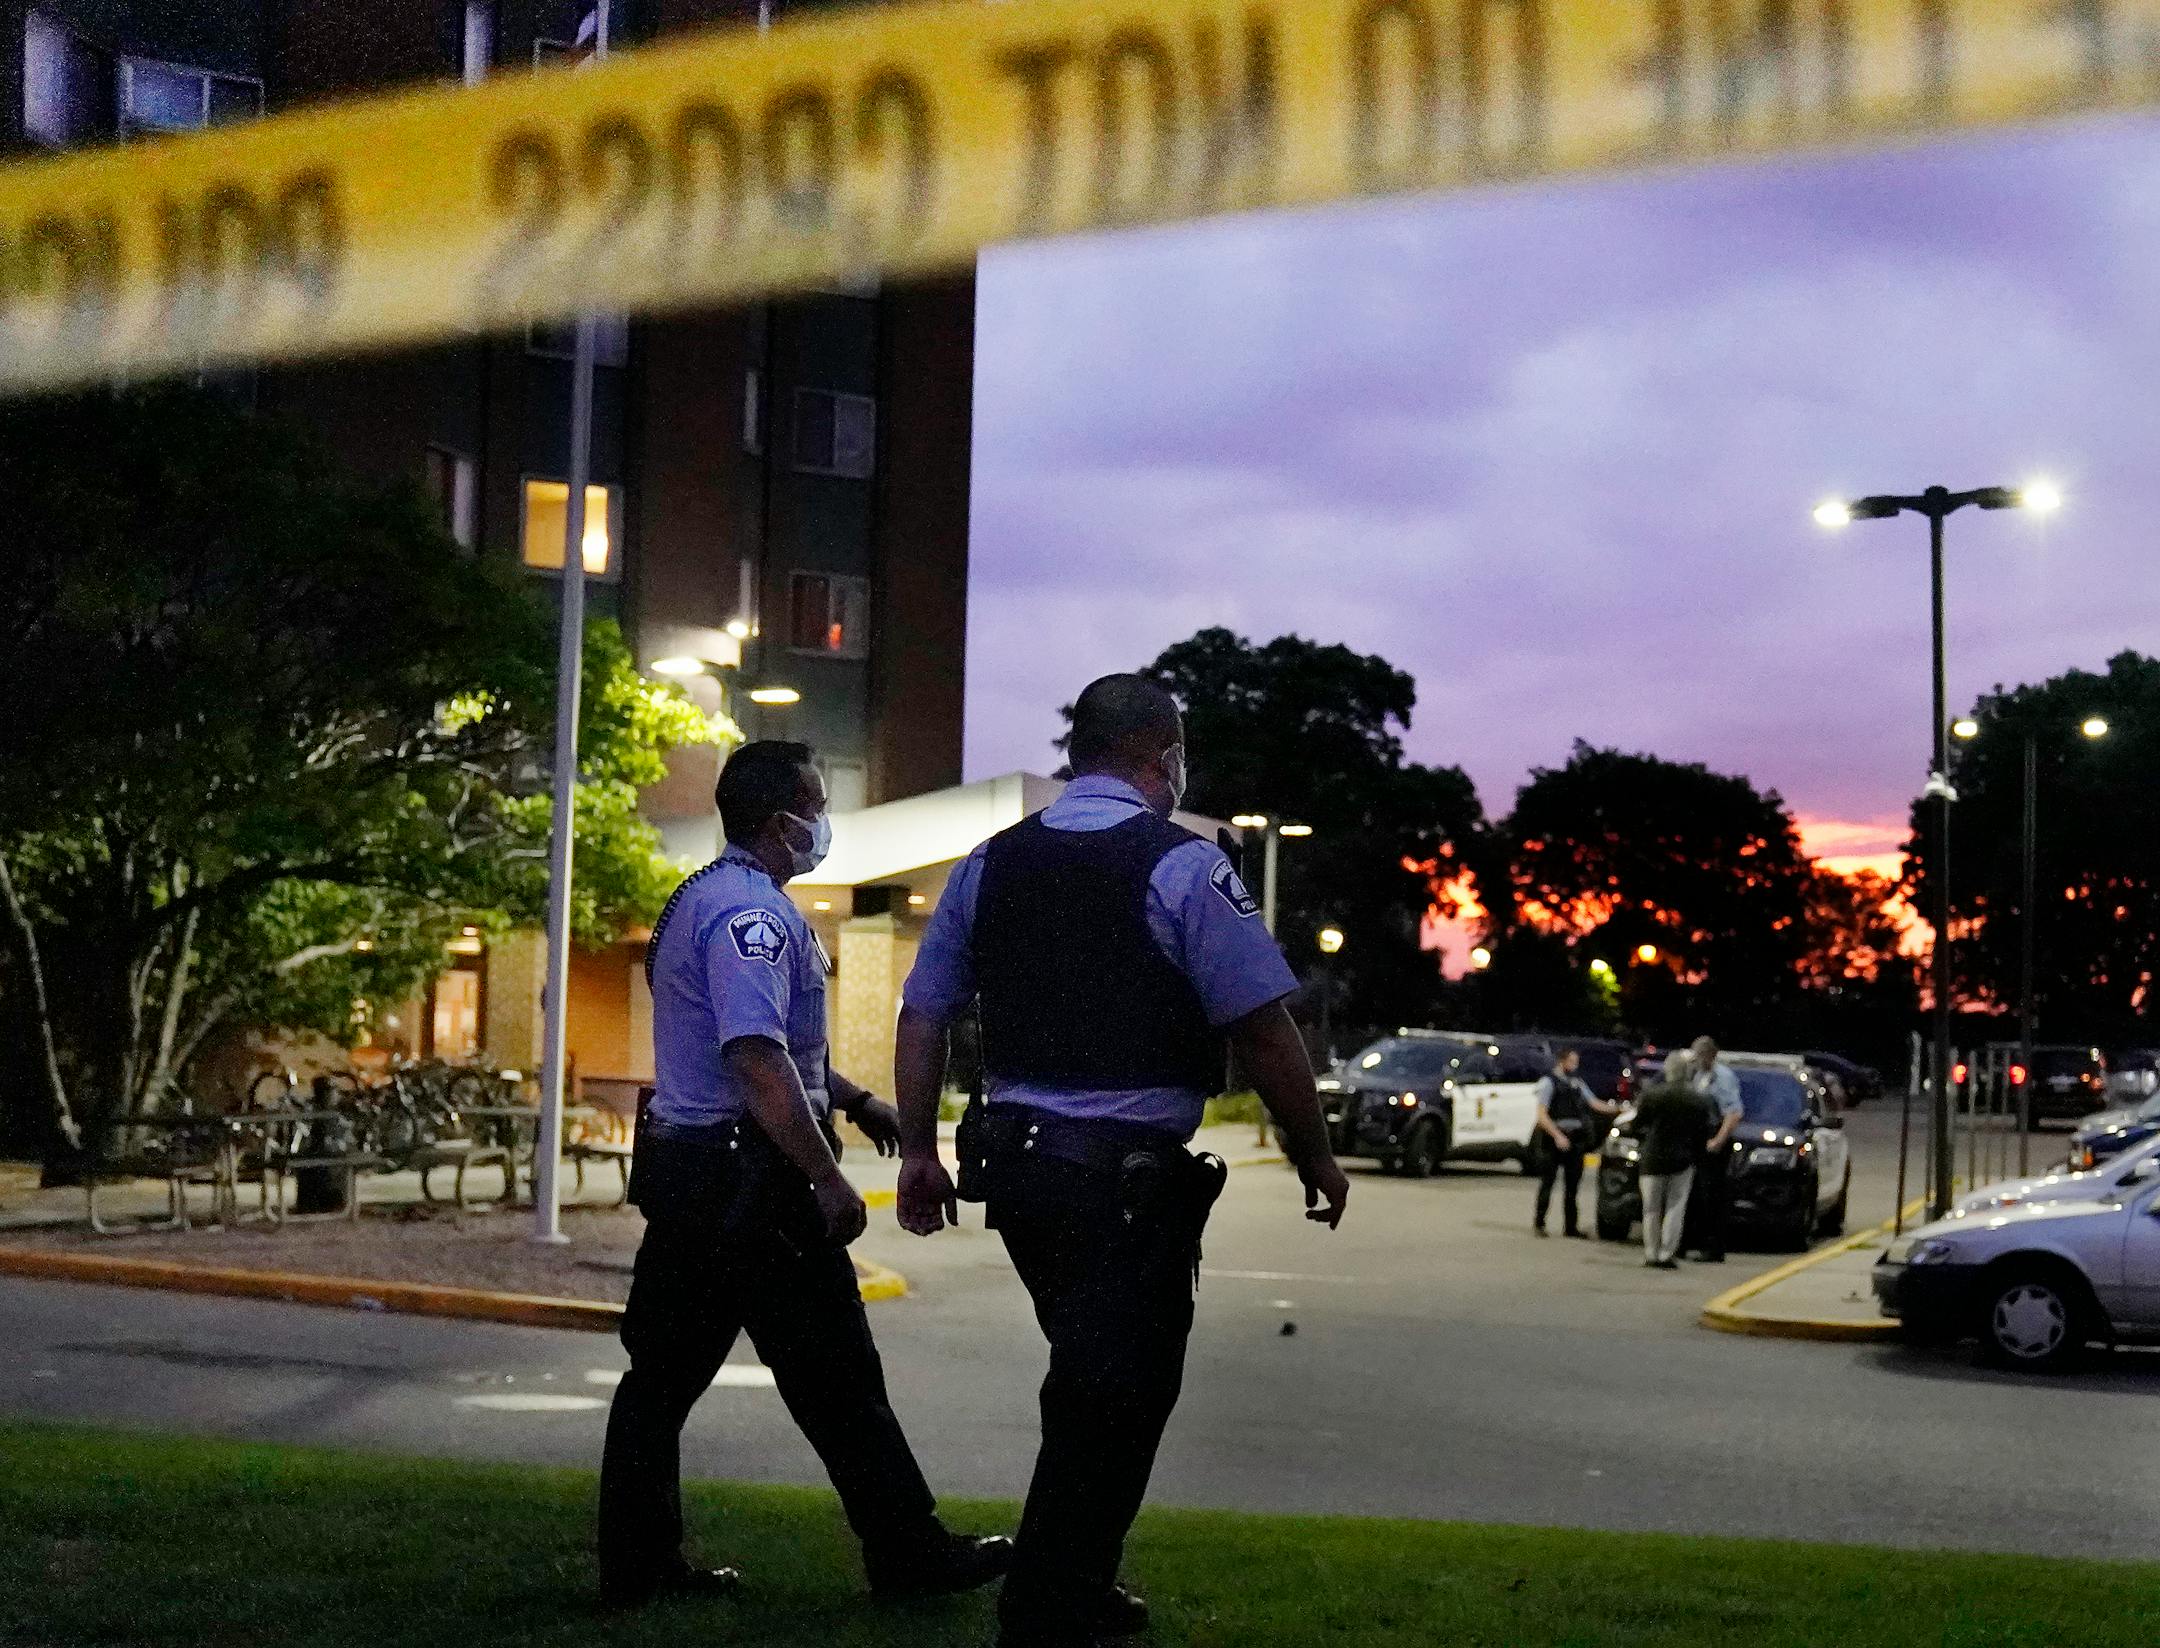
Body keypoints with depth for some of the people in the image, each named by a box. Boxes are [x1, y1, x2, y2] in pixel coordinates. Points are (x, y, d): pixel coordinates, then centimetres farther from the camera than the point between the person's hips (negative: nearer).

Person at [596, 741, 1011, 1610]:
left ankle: (637, 1566, 17)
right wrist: (829, 1179, -23)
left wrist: (853, 1097, 30)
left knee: (664, 1368, 11)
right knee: (835, 1375, 0)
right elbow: (759, 1062, -26)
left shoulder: (700, 898, 17)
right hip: (747, 1175, -10)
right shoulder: (752, 912, -17)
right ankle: (909, 1554, 10)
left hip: (680, 1167, 10)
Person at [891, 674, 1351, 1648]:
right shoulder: (1184, 869, -10)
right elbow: (1263, 1032, -12)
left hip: (1017, 1165, 7)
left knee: (1090, 1385, 23)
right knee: (1114, 1404, 2)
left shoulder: (989, 865, 8)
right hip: (1131, 1181, -7)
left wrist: (918, 1151, 17)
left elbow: (921, 1018, 10)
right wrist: (1315, 1161, -1)